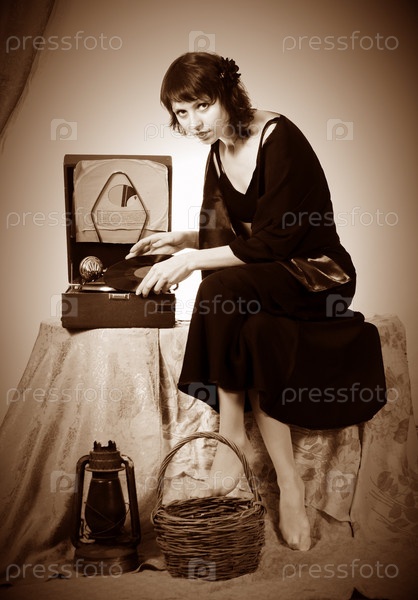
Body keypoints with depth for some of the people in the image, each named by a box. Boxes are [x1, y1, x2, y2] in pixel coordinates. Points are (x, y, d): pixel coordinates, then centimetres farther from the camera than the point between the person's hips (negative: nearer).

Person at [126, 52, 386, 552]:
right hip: (262, 284, 6)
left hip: (317, 272, -6)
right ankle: (286, 480, -22)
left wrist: (194, 261, -21)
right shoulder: (218, 157, 7)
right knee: (255, 336, -29)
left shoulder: (280, 140, -16)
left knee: (223, 291, -32)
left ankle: (233, 438, -21)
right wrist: (179, 241, 1)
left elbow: (275, 242, -21)